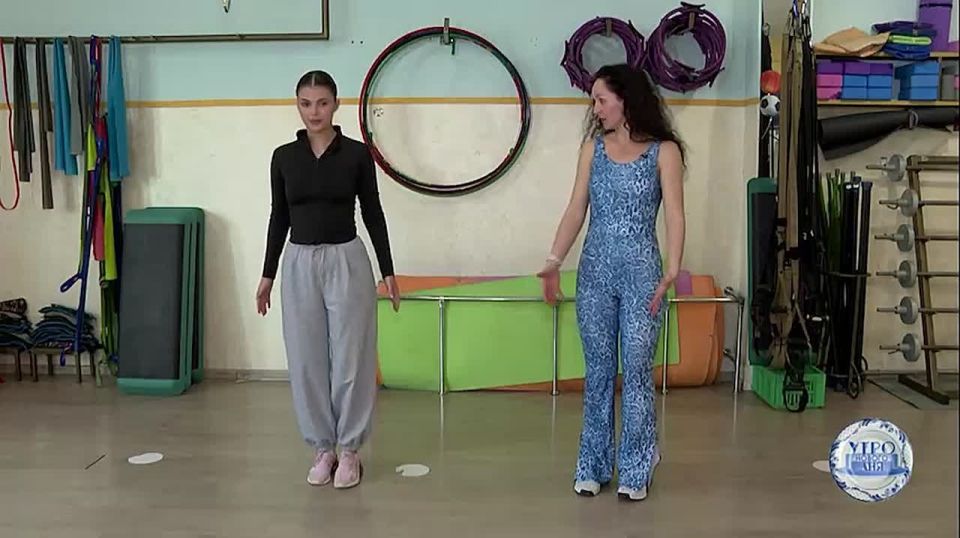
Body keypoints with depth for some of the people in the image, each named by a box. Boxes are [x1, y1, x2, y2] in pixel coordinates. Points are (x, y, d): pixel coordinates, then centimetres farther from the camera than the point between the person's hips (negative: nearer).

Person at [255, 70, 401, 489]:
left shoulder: (357, 153, -2)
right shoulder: (283, 156, 5)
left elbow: (373, 213, 1)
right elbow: (279, 217, 9)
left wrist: (388, 271, -2)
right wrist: (267, 274, 9)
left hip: (347, 262, -2)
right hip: (299, 265, 3)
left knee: (350, 358, 2)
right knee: (306, 361, 7)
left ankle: (349, 449, 17)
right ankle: (323, 448, 22)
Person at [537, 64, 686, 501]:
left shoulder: (663, 150, -3)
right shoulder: (593, 146, 7)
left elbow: (674, 214, -10)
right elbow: (576, 209, 3)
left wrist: (672, 270, -22)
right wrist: (554, 262, -7)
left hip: (641, 272, -3)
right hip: (595, 271, 3)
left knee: (637, 370, 2)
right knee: (597, 370, 10)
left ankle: (635, 471, 15)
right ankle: (593, 466, 22)